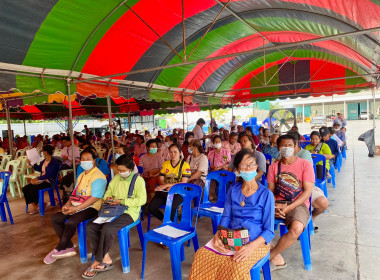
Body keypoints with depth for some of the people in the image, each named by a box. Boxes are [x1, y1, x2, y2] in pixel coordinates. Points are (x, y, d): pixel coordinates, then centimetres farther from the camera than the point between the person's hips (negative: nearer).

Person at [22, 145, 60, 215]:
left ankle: (38, 206, 1)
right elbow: (39, 169, 28)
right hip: (41, 180, 10)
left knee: (33, 190, -25)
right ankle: (34, 206, 3)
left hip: (49, 182, -10)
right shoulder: (44, 161, 12)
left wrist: (37, 179, -23)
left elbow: (48, 175, -23)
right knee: (25, 189, -2)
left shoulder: (53, 162, -17)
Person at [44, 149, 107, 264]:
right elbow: (75, 192, 18)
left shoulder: (98, 176, -14)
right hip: (77, 205, 9)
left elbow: (95, 198, -21)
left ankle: (59, 249, -4)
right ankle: (69, 247, -2)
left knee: (71, 222, -28)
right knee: (55, 218, -3)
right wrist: (68, 204, -1)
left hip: (91, 207, -9)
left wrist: (76, 208, -21)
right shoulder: (81, 175, 17)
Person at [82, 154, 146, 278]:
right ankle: (106, 259, -12)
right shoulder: (116, 178, 13)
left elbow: (142, 199, -15)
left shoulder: (138, 180, -6)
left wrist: (122, 201, -18)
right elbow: (108, 192, 25)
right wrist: (108, 198, 1)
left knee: (108, 228, -31)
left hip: (128, 212, -7)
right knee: (90, 226, -14)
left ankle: (97, 261, -9)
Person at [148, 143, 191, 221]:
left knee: (171, 207, -34)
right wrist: (168, 187, -15)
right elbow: (160, 180, 7)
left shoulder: (185, 165, 0)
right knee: (151, 207, -20)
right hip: (164, 191, 4)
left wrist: (166, 185, -16)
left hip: (178, 192, -4)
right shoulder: (165, 164, 12)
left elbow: (183, 183, -8)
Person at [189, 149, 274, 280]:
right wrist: (217, 236, -11)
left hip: (256, 241, -3)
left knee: (237, 266, -34)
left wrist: (251, 246, -23)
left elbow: (269, 231, -6)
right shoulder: (233, 189, 9)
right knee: (201, 255, -23)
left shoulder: (266, 194, -5)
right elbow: (226, 217, 9)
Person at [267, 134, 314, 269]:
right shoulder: (274, 166, 11)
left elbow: (307, 191, -5)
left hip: (298, 203, -3)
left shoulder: (305, 164, 1)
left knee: (297, 228, -35)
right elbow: (270, 190, 8)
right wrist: (275, 205, -14)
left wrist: (289, 207, -16)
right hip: (277, 203, 3)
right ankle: (277, 259, -12)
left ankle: (268, 256, -11)